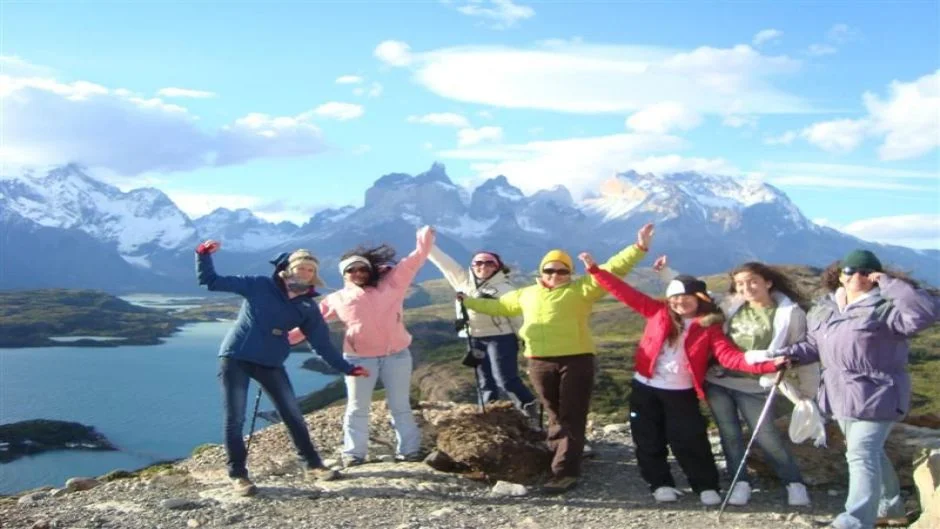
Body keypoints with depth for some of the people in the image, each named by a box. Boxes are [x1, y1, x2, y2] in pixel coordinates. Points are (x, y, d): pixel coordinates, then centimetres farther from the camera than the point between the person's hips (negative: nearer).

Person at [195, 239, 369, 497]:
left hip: (271, 364, 3)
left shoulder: (308, 307, 4)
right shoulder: (258, 286, -5)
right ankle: (238, 474, 12)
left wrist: (347, 368, 5)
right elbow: (210, 281, -3)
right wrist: (204, 254, -18)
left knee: (293, 415, 7)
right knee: (235, 419, -1)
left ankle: (313, 464, 22)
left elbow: (322, 344, 8)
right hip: (235, 358, -3)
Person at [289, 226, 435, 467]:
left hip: (396, 354, 0)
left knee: (400, 405, 9)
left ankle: (409, 450, 17)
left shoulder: (391, 283, 7)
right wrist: (287, 337, 4)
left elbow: (414, 261, 4)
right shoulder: (338, 299, 10)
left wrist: (425, 240, -9)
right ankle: (354, 453, 18)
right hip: (359, 358, 0)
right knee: (357, 407, 7)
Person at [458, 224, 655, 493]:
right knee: (555, 416, 14)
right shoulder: (525, 294, 18)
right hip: (540, 364, 4)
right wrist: (469, 302, 35)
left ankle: (565, 471, -1)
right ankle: (563, 460, 27)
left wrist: (638, 249, -16)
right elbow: (498, 306, 30)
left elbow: (611, 271, -6)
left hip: (575, 361, -4)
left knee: (571, 418, -2)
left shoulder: (581, 289, 2)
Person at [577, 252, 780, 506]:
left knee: (690, 441, 0)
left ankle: (707, 487, 17)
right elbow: (626, 293, -1)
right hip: (645, 388, 2)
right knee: (649, 440, 8)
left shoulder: (709, 327, -3)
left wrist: (767, 365, -27)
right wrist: (595, 270, -6)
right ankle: (660, 484, 24)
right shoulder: (659, 312, 0)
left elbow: (729, 356, -13)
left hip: (682, 393, -2)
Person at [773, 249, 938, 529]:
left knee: (861, 455, -12)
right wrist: (790, 353, -1)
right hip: (840, 393, 8)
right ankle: (890, 502, 41)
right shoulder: (824, 308, 9)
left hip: (875, 394, -8)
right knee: (870, 451, 22)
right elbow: (814, 344, 17)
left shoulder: (886, 307, -13)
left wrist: (890, 283, -27)